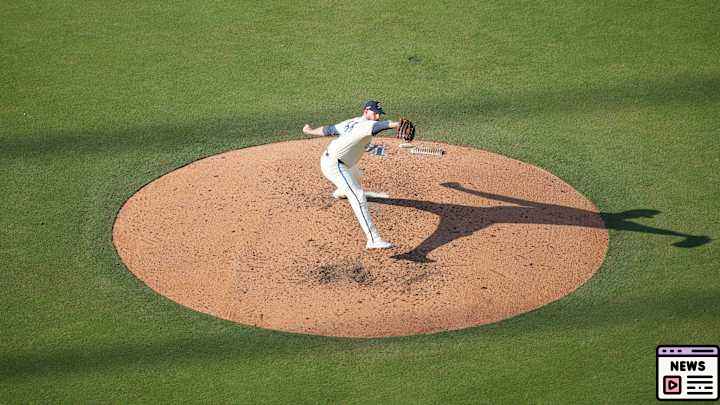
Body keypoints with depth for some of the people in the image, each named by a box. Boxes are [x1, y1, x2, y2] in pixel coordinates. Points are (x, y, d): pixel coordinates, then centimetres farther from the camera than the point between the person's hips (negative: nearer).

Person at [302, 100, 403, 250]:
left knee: (355, 176, 41)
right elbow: (377, 126, -38)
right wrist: (395, 124, -56)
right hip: (334, 165, -11)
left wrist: (311, 131, 36)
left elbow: (328, 130, 19)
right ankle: (373, 240, -37)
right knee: (358, 197, -24)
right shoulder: (365, 124, -16)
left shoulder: (351, 122, 12)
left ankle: (339, 193, 76)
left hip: (327, 159, 11)